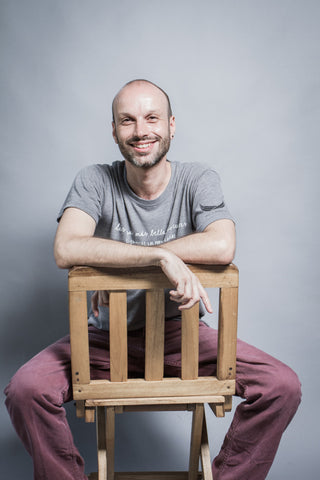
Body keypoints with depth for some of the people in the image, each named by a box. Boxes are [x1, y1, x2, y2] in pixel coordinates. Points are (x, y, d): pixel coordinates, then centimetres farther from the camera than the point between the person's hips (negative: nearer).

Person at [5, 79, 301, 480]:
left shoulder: (199, 181, -6)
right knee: (25, 390, -21)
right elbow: (66, 250, -26)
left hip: (181, 332, 1)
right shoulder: (94, 182, -7)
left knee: (283, 387, -16)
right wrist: (162, 256, -34)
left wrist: (117, 264, -25)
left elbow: (222, 247, -26)